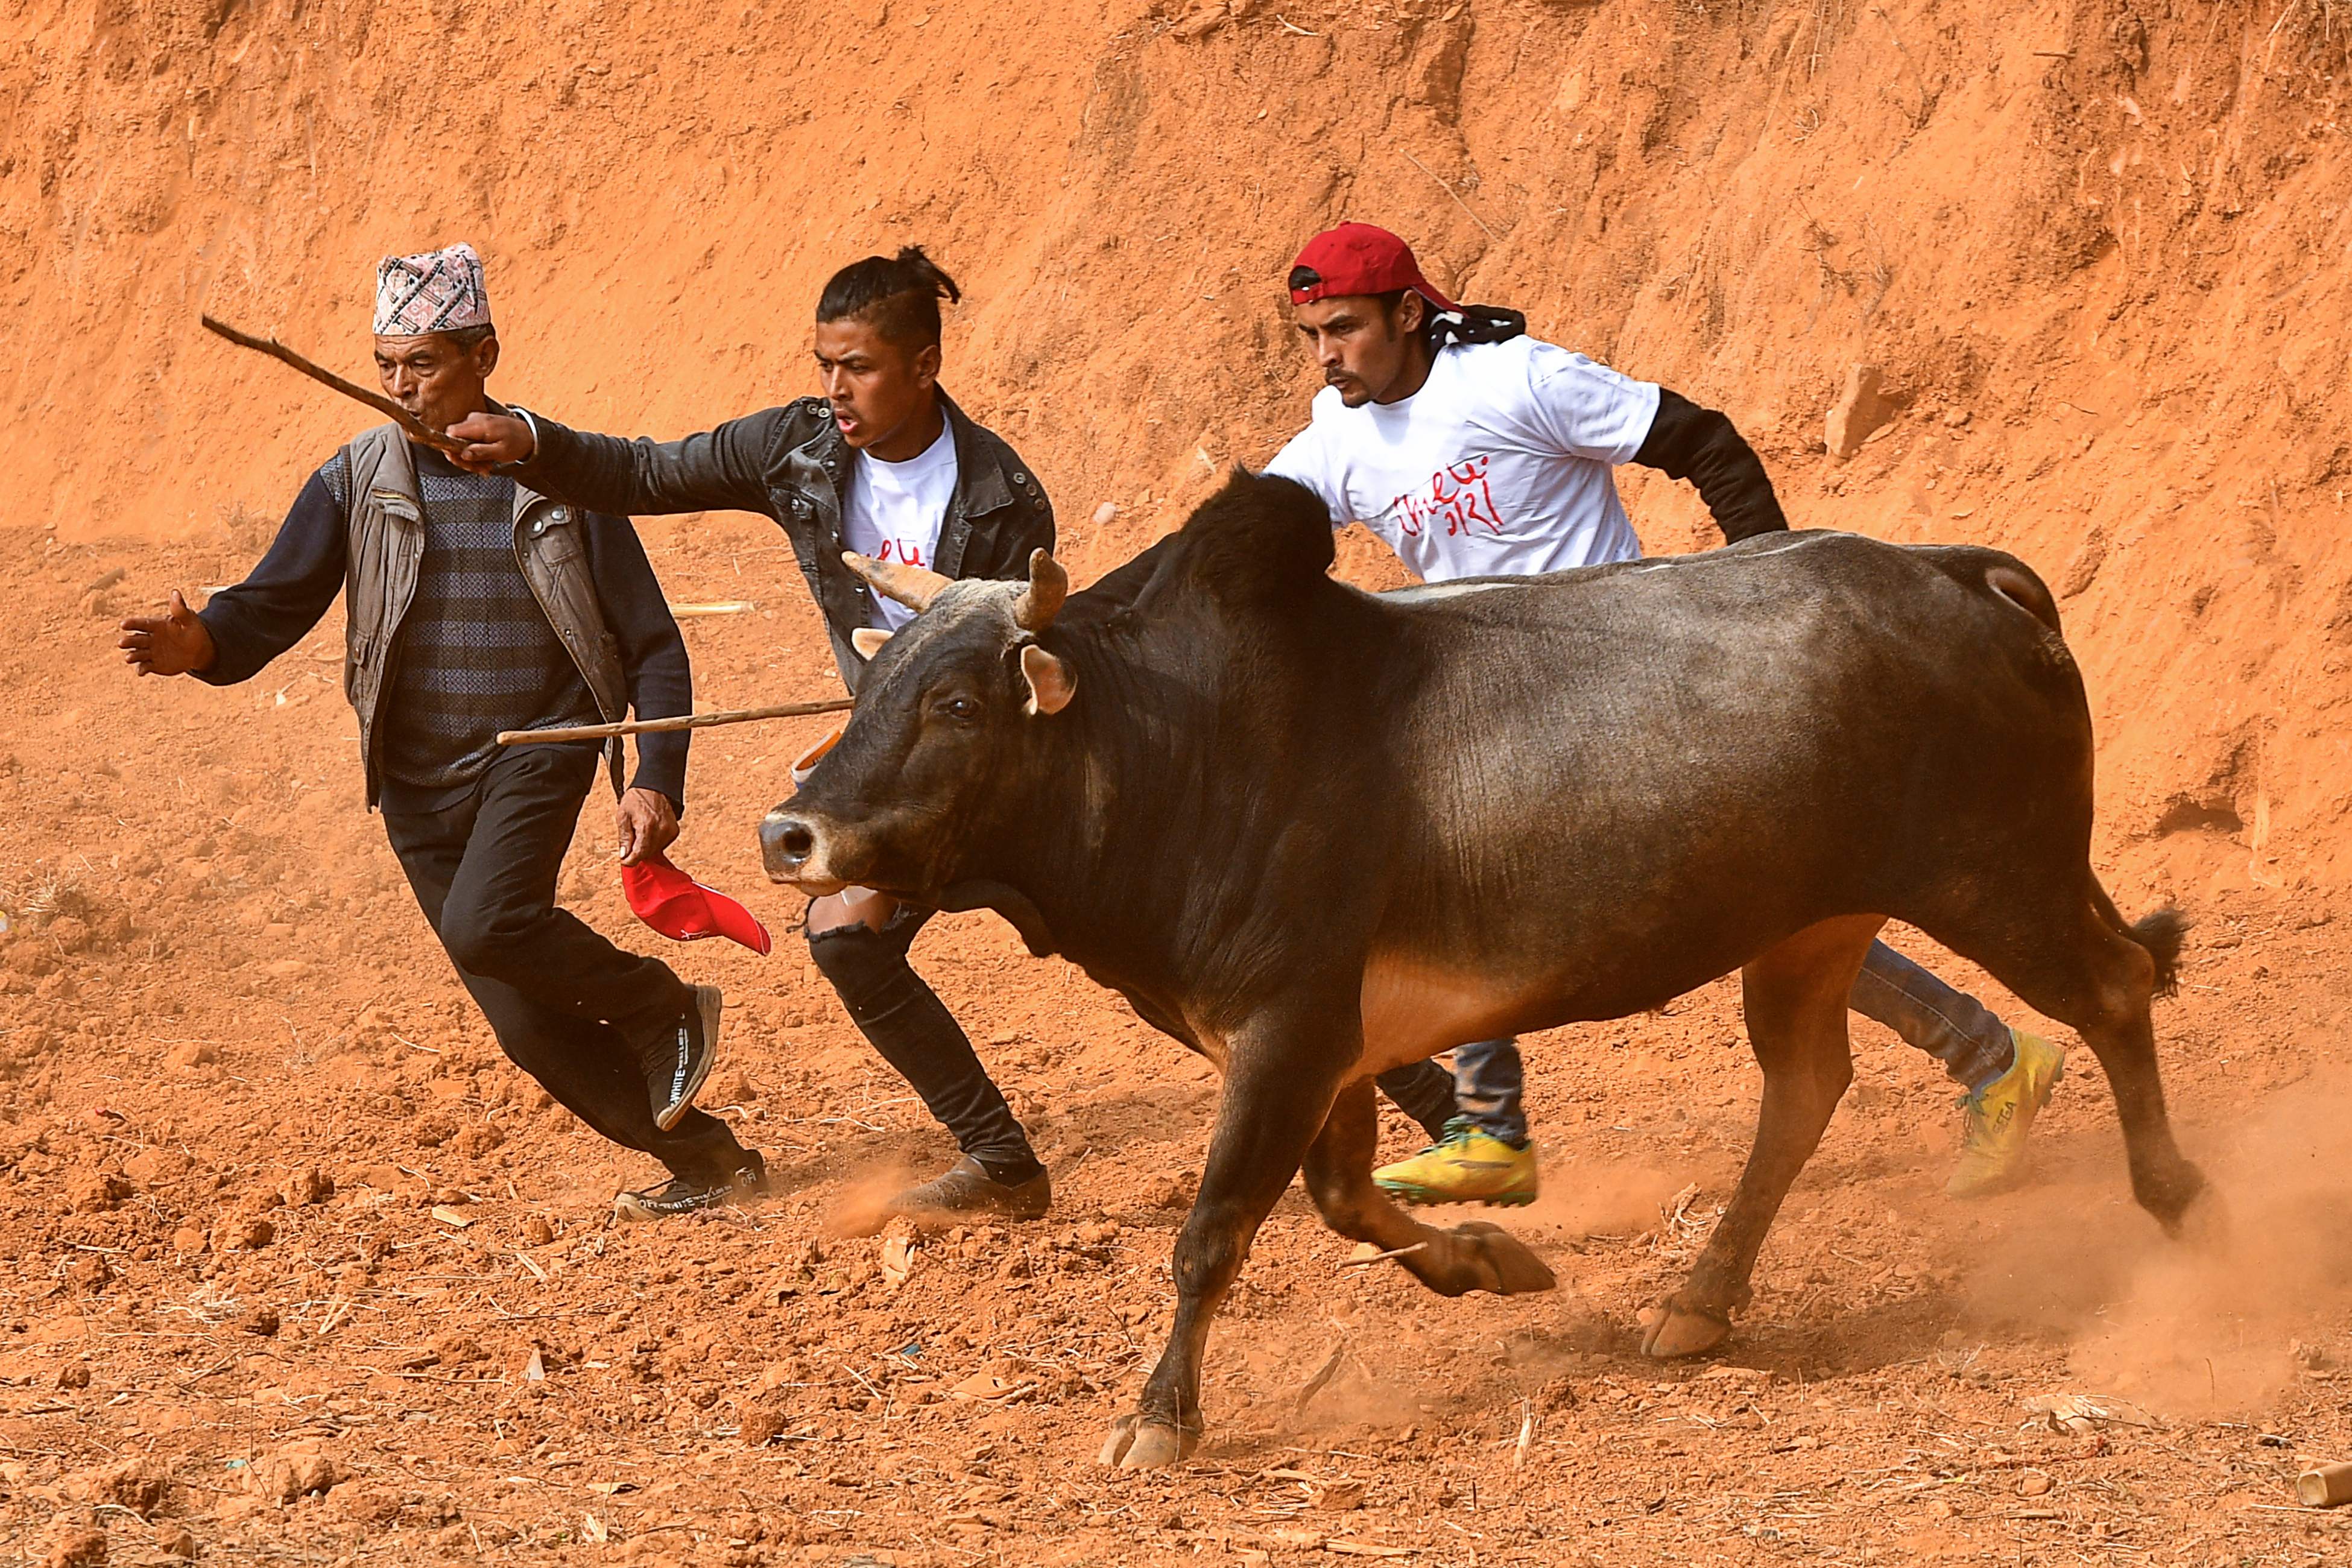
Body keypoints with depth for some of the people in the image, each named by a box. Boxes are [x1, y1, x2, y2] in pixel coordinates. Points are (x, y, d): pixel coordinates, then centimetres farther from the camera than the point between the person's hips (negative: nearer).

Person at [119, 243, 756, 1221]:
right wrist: (202, 644, -29)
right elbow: (276, 605, -6)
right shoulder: (356, 482, 1)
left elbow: (653, 647, -1)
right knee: (532, 1028, 3)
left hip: (536, 750, -4)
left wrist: (656, 780, -13)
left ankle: (664, 1008, -6)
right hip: (419, 785, 4)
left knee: (486, 924, -32)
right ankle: (705, 1160, 20)